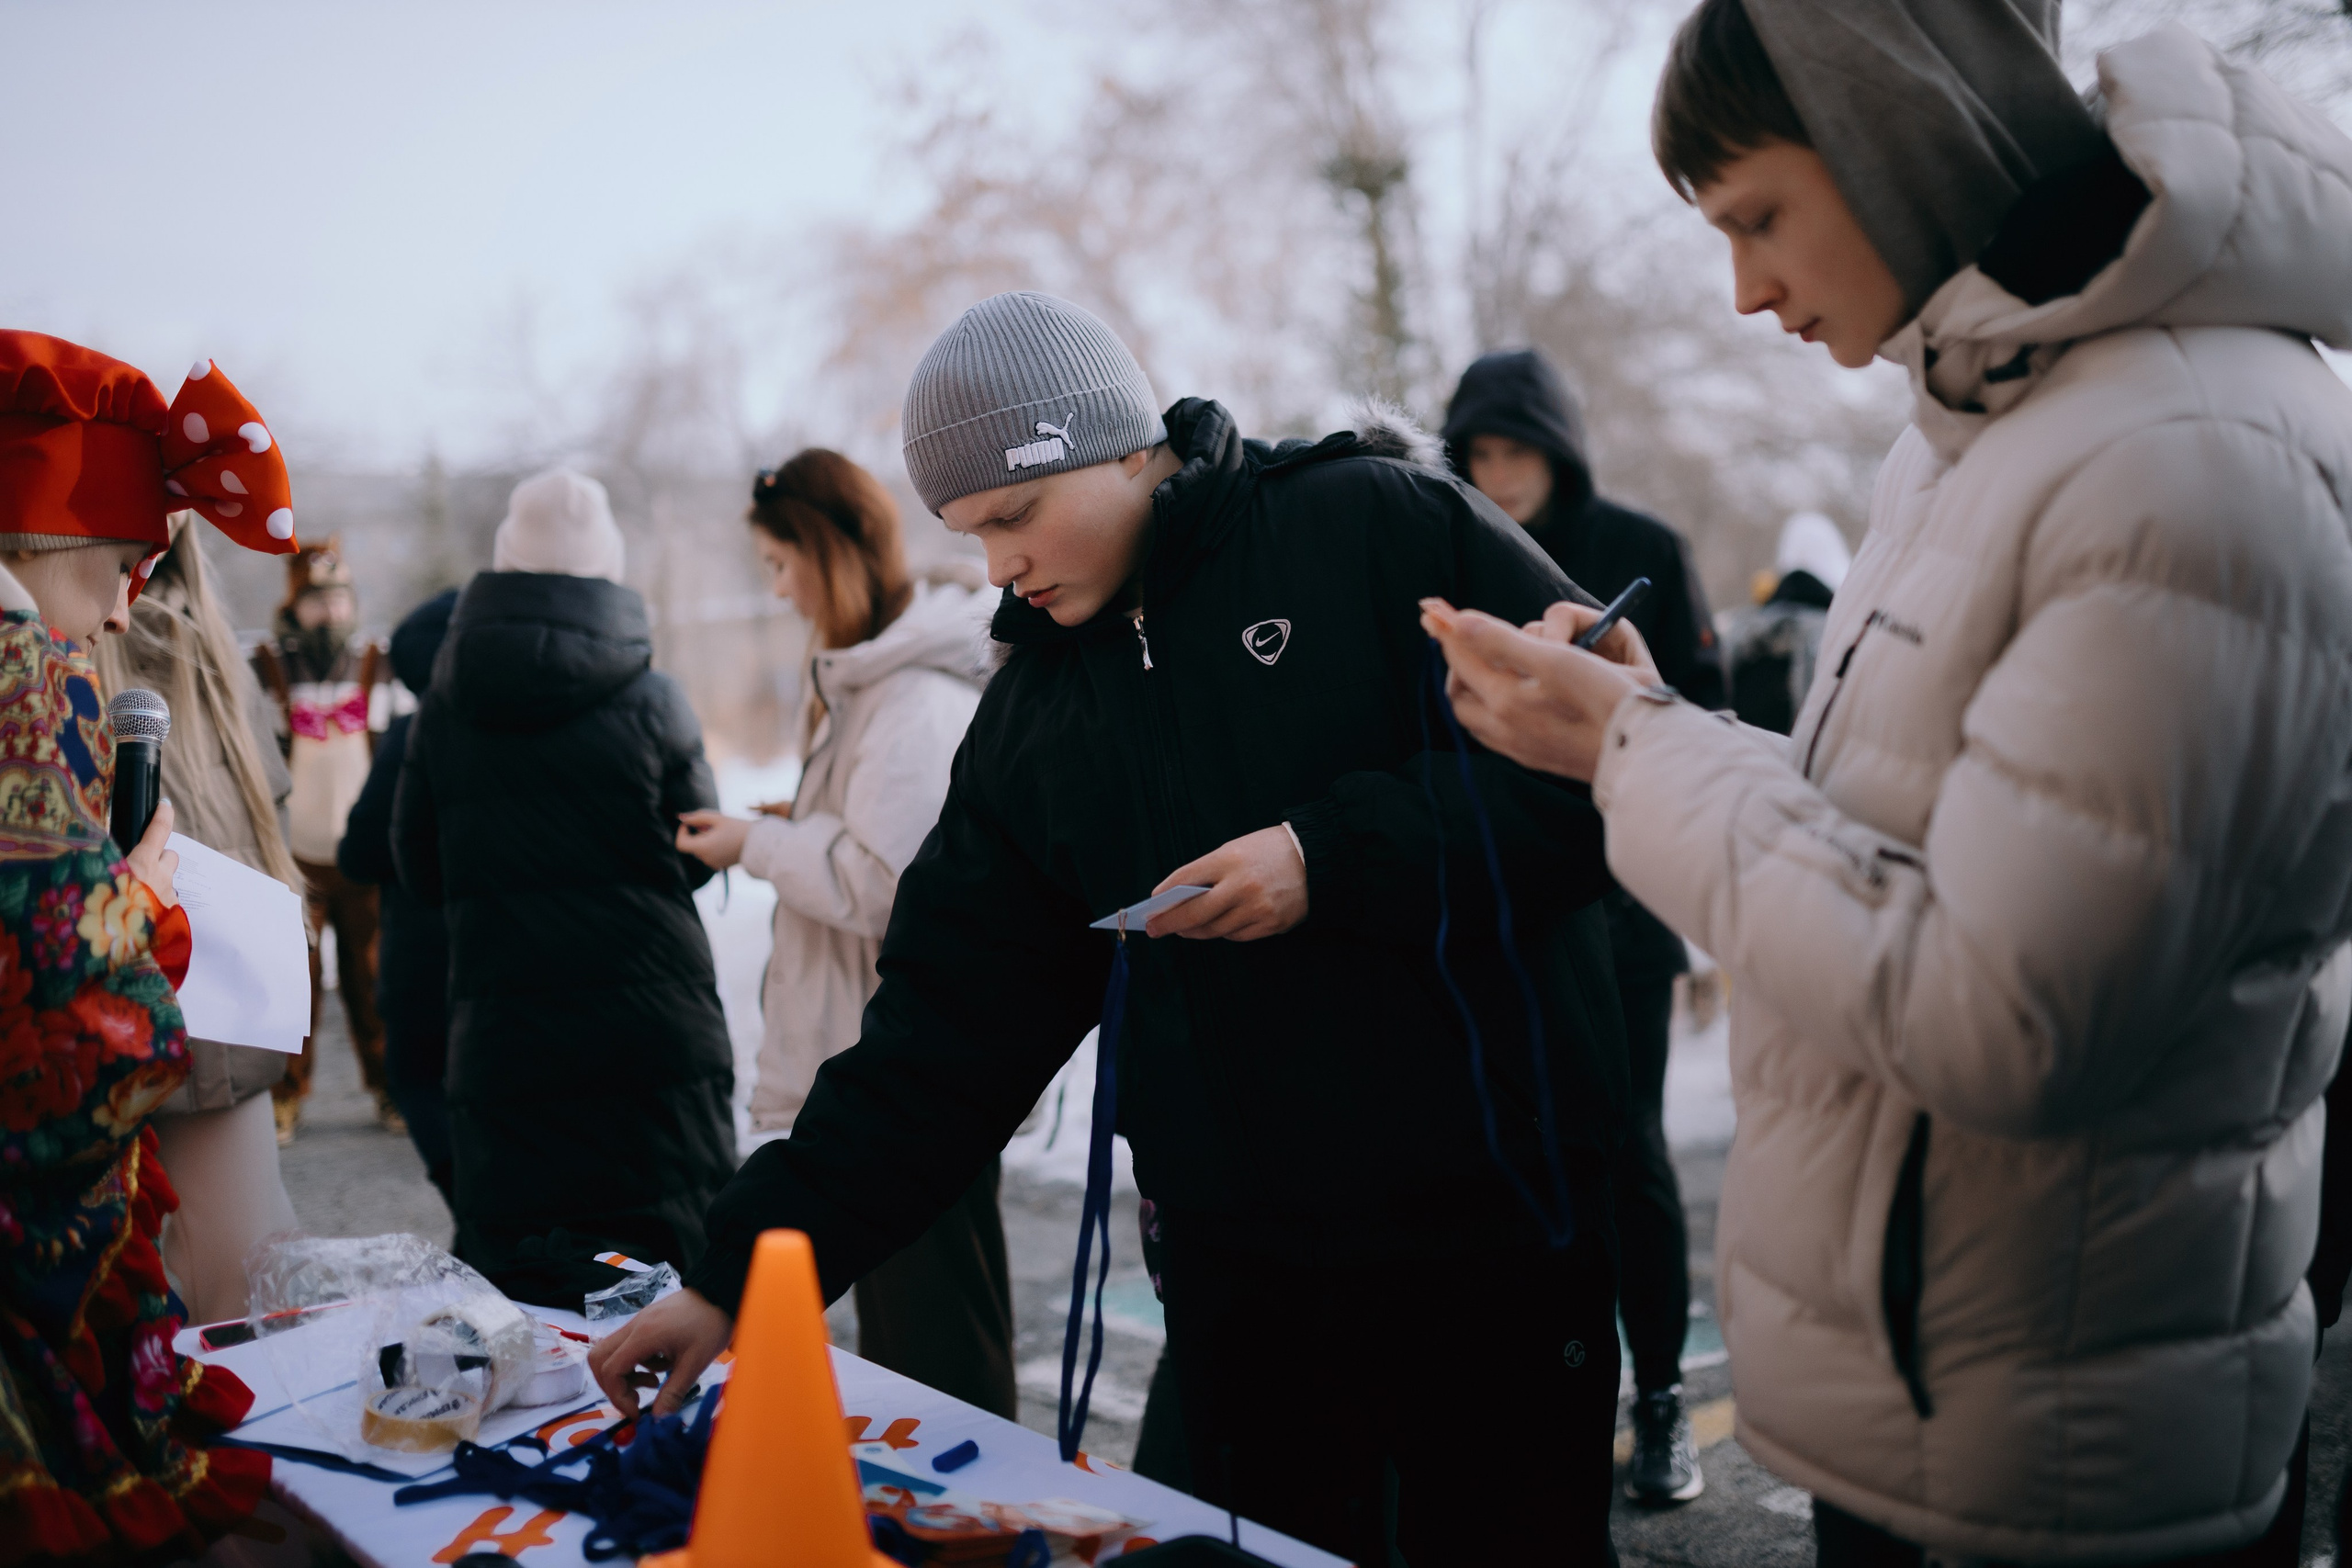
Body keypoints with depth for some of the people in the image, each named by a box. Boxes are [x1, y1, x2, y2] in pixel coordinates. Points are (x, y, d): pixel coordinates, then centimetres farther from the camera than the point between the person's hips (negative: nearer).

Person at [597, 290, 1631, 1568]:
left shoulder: (1378, 525, -6)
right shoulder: (1029, 718, 8)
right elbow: (943, 1031, 5)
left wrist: (1332, 855, -20)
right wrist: (742, 1272, 0)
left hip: (1491, 1228, -4)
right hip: (1238, 1269, 4)